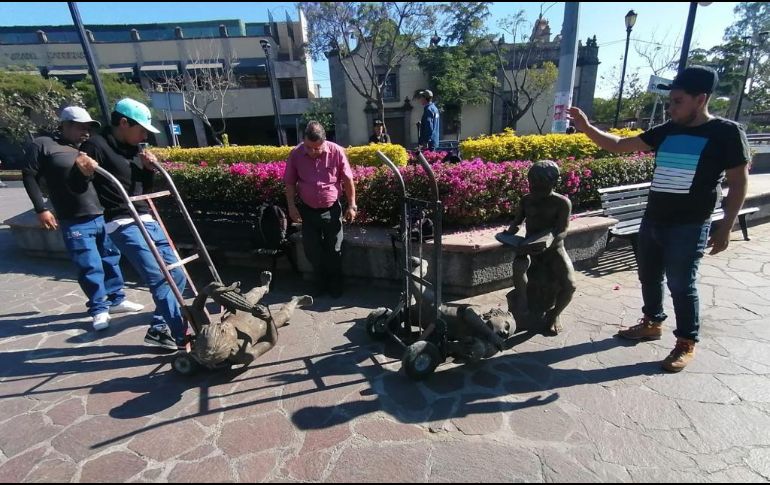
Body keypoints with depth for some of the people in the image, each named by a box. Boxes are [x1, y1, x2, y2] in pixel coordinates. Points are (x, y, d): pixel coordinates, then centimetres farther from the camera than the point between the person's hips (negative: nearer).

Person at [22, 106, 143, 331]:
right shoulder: (43, 145, 2)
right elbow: (29, 176, 1)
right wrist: (41, 209, -7)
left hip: (104, 216, 6)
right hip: (75, 223, -5)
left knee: (111, 259, 13)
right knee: (90, 267, -3)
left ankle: (116, 299, 27)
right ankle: (99, 309, 11)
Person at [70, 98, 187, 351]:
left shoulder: (133, 149, 17)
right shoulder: (97, 146, -5)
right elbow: (76, 185, -8)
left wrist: (149, 169, 4)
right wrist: (83, 171, -28)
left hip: (148, 220, 8)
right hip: (124, 224, -8)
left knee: (177, 275, 6)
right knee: (160, 280, -15)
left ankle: (158, 329, 18)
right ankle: (184, 336, -10)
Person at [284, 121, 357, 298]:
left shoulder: (336, 151, -13)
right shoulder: (295, 154, -9)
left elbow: (348, 180, -5)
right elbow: (290, 183, 1)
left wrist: (352, 205, -4)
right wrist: (291, 206, -4)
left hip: (331, 210, -1)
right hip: (308, 210, 2)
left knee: (334, 250, 8)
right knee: (312, 250, 11)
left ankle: (336, 284, 28)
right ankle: (321, 282, 33)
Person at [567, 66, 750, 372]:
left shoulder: (727, 133, -7)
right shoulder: (666, 132, 7)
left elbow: (738, 183, -5)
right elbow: (618, 145, 6)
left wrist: (725, 228, -9)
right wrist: (586, 128, -7)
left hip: (688, 227, -6)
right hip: (652, 220, 6)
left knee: (681, 285, 3)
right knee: (648, 276, 16)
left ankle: (687, 343, 22)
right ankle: (652, 323, 37)